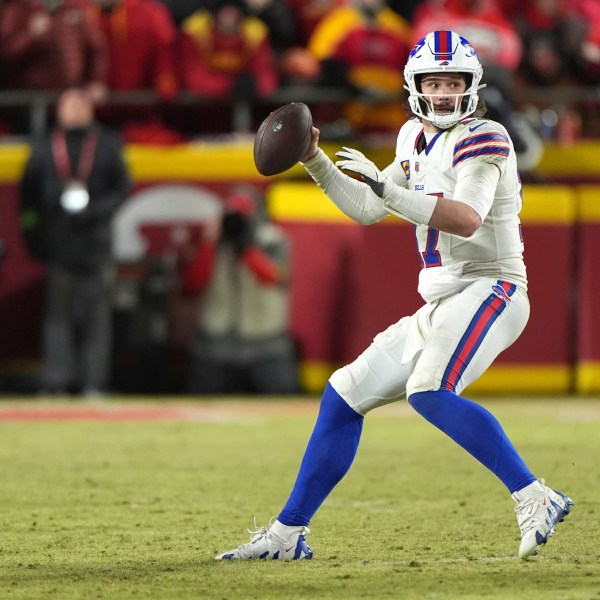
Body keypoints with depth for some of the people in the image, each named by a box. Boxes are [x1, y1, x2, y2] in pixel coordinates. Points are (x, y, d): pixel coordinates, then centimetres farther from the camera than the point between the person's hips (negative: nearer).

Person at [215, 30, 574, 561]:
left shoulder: (482, 139, -11)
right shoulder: (417, 139, 15)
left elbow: (466, 219, -26)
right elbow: (366, 210, 23)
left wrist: (385, 187, -30)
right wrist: (314, 161, 11)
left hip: (489, 291, -9)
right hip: (441, 307, 9)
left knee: (429, 391, -33)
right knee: (344, 396, 11)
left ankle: (534, 500, -33)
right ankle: (289, 533, 20)